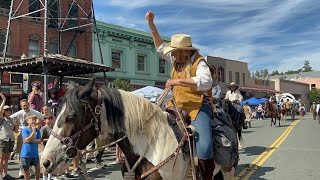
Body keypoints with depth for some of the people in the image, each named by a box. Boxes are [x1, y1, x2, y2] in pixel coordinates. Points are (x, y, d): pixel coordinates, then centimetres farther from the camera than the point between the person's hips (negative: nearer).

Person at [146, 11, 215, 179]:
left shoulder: (199, 62, -10)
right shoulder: (176, 60, 10)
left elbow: (206, 82, -28)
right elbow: (160, 46, 22)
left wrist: (179, 81, -28)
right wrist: (151, 24, 15)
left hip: (197, 107, -7)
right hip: (176, 106, 8)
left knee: (204, 147, -21)